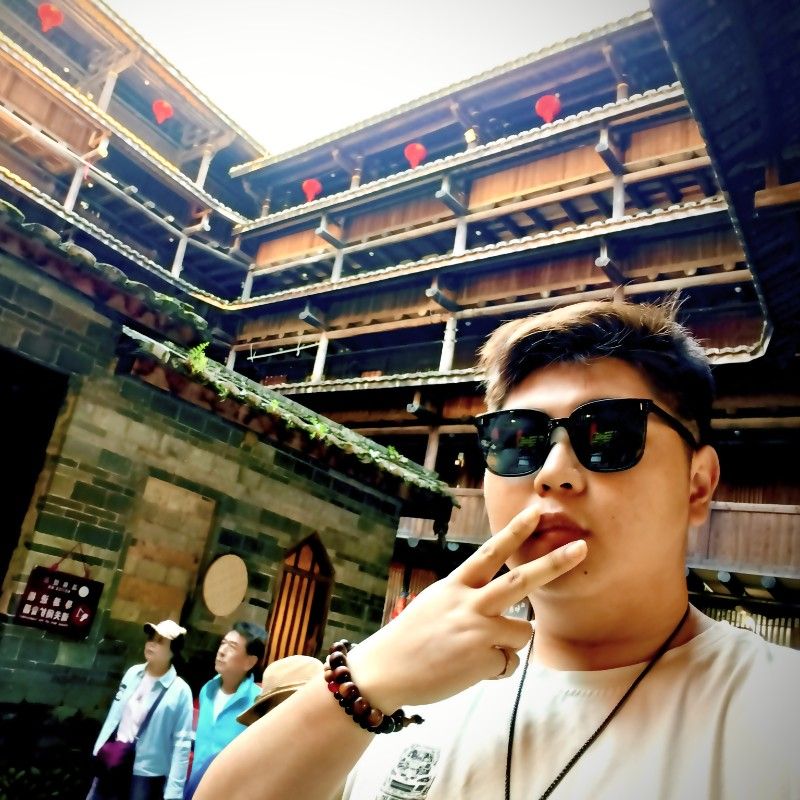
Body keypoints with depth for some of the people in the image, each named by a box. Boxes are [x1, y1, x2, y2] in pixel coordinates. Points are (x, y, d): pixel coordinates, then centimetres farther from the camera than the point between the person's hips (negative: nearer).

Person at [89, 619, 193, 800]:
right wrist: (100, 749, 15)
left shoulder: (180, 691, -17)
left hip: (146, 774, -5)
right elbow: (115, 714, 10)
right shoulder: (133, 673, -1)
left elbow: (182, 743, -16)